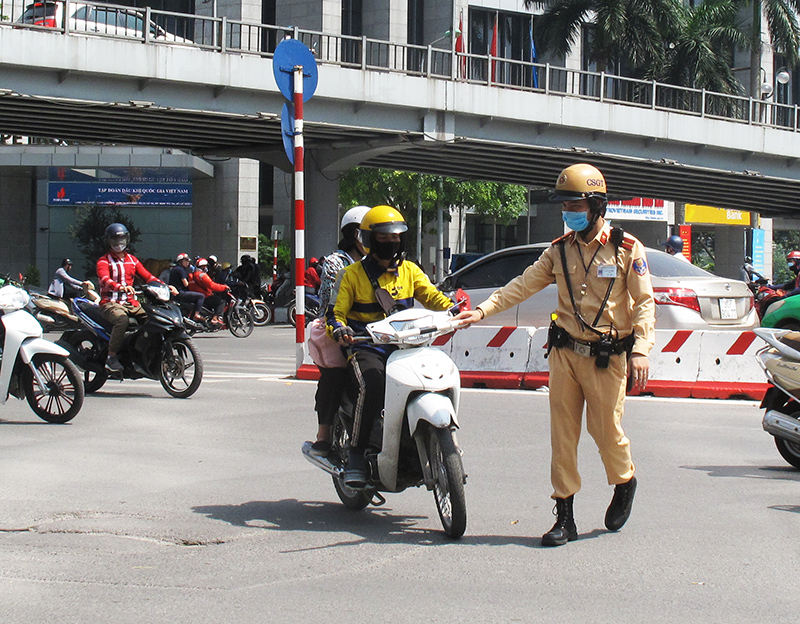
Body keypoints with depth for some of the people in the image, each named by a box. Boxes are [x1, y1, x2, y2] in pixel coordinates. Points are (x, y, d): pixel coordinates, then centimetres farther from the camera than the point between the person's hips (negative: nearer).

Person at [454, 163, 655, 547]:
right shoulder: (560, 250, 9)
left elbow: (644, 302, -4)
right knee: (563, 434, 2)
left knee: (606, 429, -1)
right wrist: (484, 310, -4)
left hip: (607, 357, -4)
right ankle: (564, 518, 7)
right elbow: (524, 285, 8)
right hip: (565, 353, 4)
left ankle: (624, 483, 31)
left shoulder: (627, 249, -3)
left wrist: (641, 350, -14)